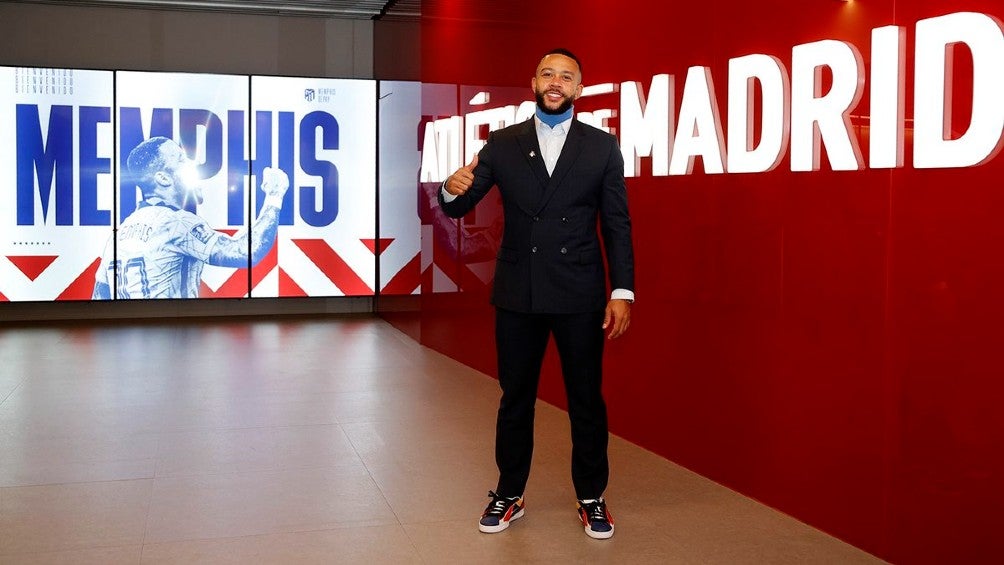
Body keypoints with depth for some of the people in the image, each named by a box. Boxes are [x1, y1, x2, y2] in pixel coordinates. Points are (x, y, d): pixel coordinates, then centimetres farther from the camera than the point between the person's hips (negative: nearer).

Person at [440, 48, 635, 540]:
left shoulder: (602, 147, 2)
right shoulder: (502, 145, 4)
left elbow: (617, 224, 1)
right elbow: (459, 209, 3)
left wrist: (622, 291, -7)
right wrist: (452, 190, -22)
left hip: (579, 296, -1)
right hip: (517, 295, 1)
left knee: (586, 399, 8)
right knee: (515, 398, 12)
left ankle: (591, 498, 23)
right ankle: (508, 495, 27)